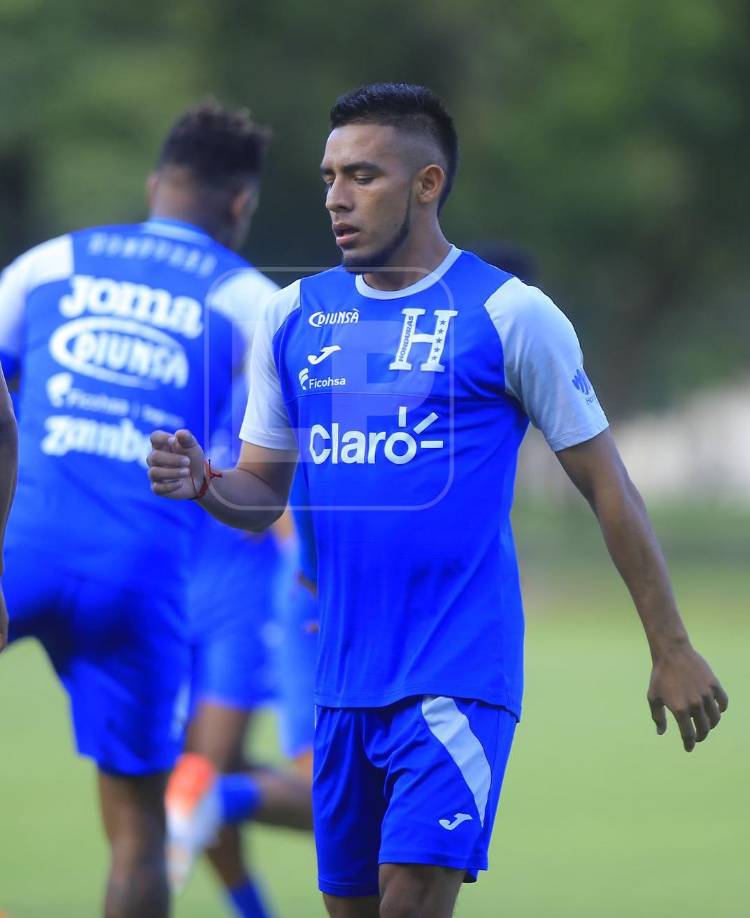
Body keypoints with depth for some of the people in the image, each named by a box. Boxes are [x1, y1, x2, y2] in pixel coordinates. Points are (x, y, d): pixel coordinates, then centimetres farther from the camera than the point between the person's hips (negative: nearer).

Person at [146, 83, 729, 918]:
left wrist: (671, 650, -1)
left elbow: (607, 488, -1)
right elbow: (262, 496, 12)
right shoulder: (294, 316, 8)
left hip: (458, 673, -5)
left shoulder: (510, 314, -5)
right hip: (344, 680, 6)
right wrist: (201, 483, -11)